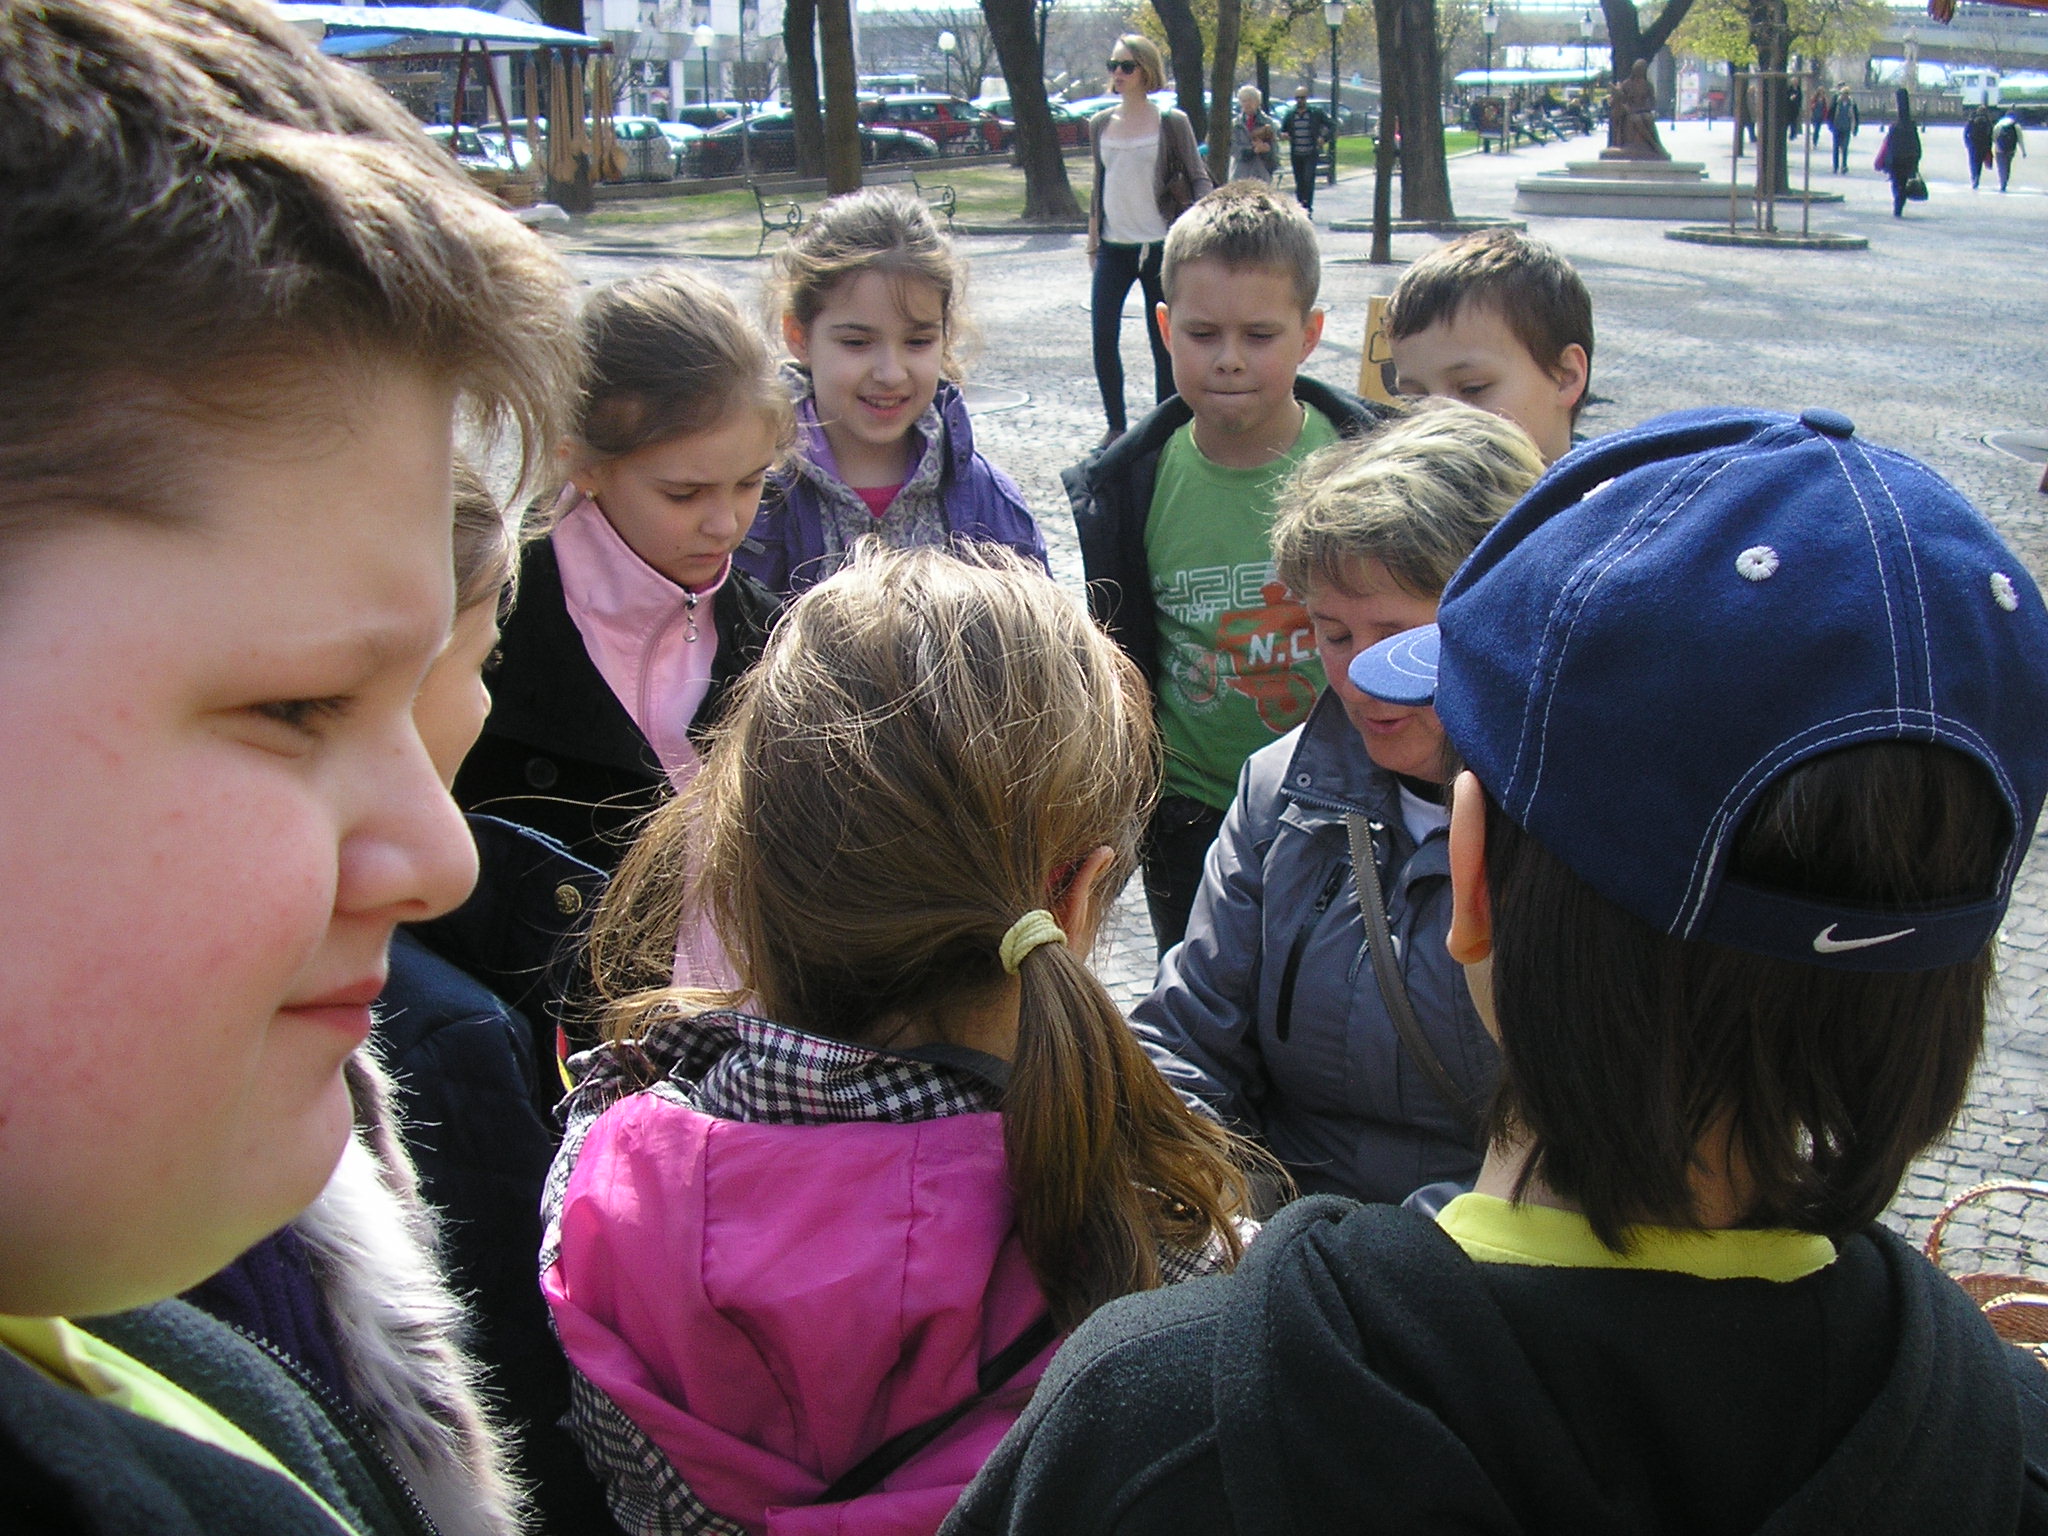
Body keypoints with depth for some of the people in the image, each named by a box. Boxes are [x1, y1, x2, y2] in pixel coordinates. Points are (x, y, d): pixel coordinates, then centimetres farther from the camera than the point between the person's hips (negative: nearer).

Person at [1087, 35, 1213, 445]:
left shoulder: (1172, 122, -2)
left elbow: (1200, 179, 0)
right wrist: (1093, 241, 16)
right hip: (1113, 248, 3)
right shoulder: (1100, 124, 9)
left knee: (1163, 342, 2)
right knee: (1103, 338, -4)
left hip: (1160, 246, -3)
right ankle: (1116, 424, 11)